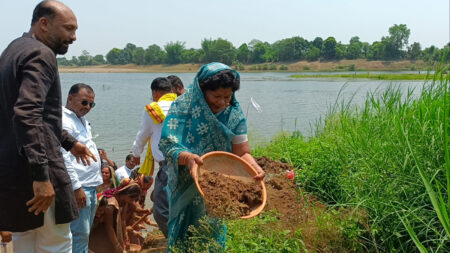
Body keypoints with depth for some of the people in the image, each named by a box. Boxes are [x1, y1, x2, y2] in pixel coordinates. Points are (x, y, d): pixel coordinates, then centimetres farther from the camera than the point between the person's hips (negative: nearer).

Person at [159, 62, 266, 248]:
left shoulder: (234, 113, -5)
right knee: (185, 240, 8)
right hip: (187, 190, -2)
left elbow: (242, 152, -5)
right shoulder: (183, 106, -14)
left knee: (215, 237, 14)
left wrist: (255, 168, -26)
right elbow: (167, 145, -20)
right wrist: (186, 157, -41)